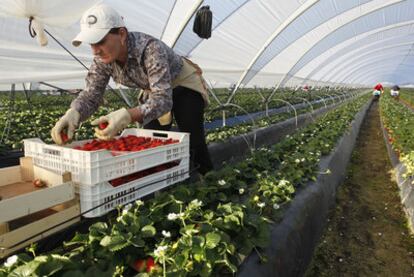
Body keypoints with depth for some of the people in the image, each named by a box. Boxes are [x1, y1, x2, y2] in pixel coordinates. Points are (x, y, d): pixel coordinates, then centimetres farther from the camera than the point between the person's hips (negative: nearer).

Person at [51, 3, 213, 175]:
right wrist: (73, 113, -40)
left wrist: (127, 115, -60)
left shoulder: (150, 49, -37)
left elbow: (163, 99, -44)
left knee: (193, 143, -11)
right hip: (154, 91, 6)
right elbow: (91, 94, -18)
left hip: (184, 86, -5)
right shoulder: (103, 58, -18)